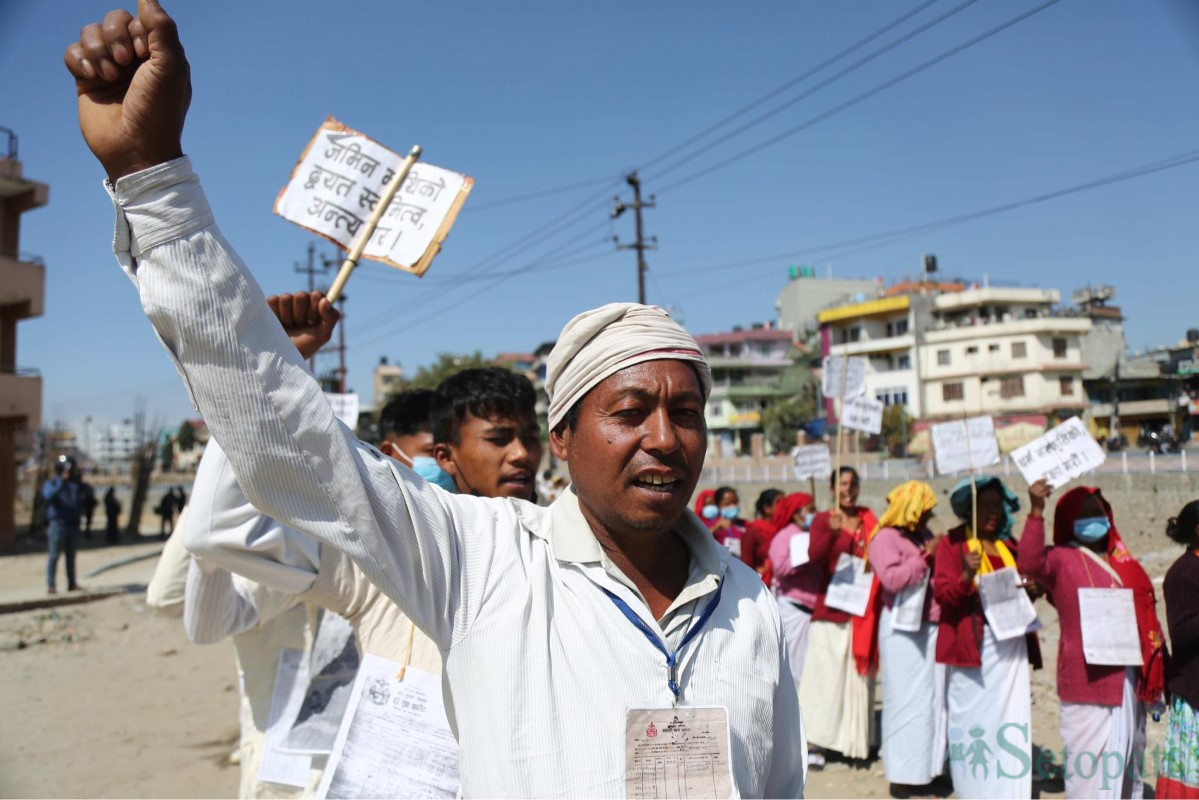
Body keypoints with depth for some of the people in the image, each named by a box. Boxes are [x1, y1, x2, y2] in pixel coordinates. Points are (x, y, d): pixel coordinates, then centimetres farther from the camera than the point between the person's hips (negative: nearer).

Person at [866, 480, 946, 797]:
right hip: (903, 630, -8)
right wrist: (925, 556, -17)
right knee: (907, 700, -4)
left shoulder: (923, 534, 15)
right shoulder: (885, 537, -9)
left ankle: (922, 768, 20)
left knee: (933, 699, 10)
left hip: (931, 626, 8)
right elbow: (892, 578, -22)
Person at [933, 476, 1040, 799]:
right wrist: (966, 576, -28)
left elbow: (1022, 582, 21)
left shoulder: (1008, 543, 14)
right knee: (974, 719, 1)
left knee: (1011, 718, 2)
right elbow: (942, 592, -10)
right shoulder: (953, 542, -1)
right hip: (972, 645, -4)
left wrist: (1029, 588, -1)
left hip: (1010, 644, 4)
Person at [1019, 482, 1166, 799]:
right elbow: (1029, 562, -30)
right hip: (1090, 680, -6)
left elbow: (1144, 612, 17)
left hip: (1129, 677, 7)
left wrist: (1154, 676, 13)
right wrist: (1036, 511, -37)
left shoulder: (1120, 559, 12)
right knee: (1093, 758, -5)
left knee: (1129, 756, 17)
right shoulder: (1060, 559, -7)